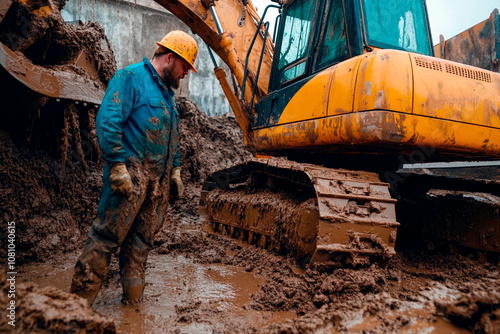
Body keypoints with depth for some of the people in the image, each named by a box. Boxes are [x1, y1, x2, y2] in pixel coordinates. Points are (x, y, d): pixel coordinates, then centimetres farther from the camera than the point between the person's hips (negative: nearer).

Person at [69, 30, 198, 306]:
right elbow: (107, 121, -15)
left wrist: (175, 171, 21)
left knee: (142, 238, 12)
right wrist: (117, 165, -20)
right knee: (107, 235, -4)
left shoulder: (166, 92, 23)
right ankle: (80, 298, 8)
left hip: (159, 179, 8)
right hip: (130, 174, -8)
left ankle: (133, 296, 23)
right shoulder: (130, 77, -4)